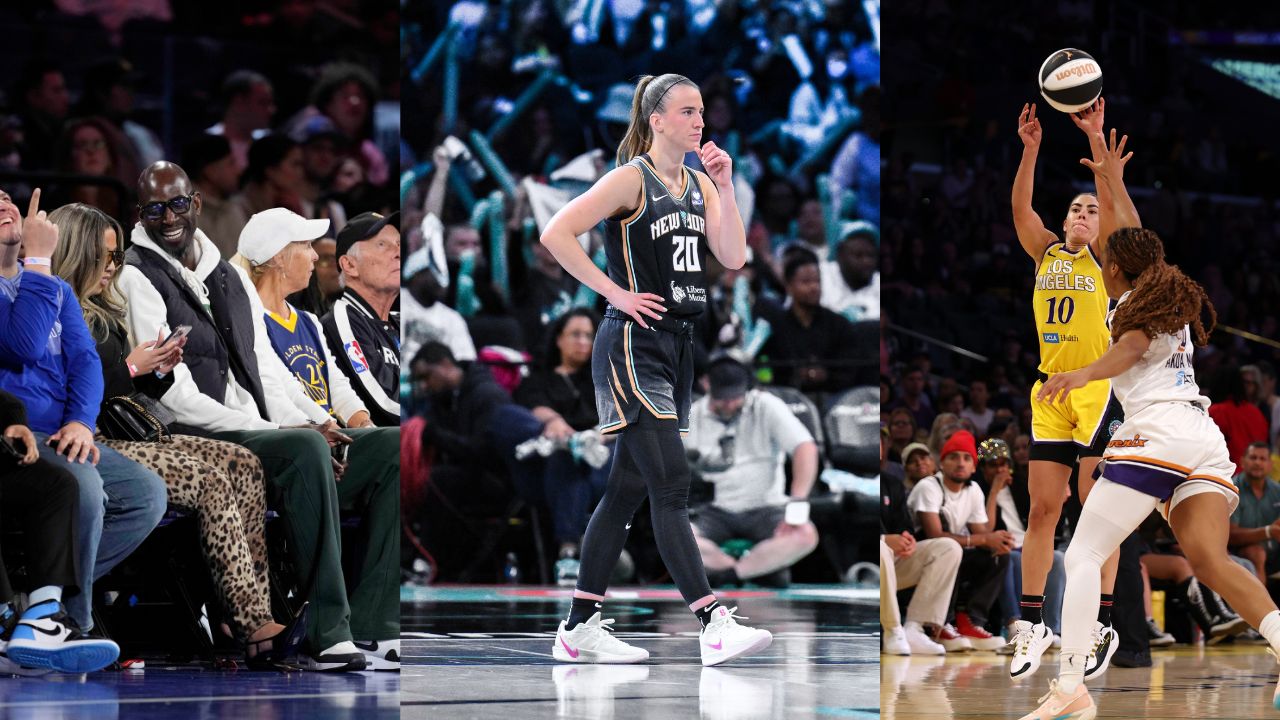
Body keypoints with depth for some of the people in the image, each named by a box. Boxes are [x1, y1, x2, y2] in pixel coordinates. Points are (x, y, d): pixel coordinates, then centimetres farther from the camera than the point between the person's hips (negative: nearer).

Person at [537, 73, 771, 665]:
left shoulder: (699, 183, 14)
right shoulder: (631, 179, -7)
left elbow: (733, 258, 4)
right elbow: (556, 234, -15)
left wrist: (724, 188, -2)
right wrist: (614, 291, -14)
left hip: (677, 347, 8)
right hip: (633, 345, -8)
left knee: (628, 490, 10)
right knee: (671, 487, -14)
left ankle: (580, 628, 15)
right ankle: (714, 626, -21)